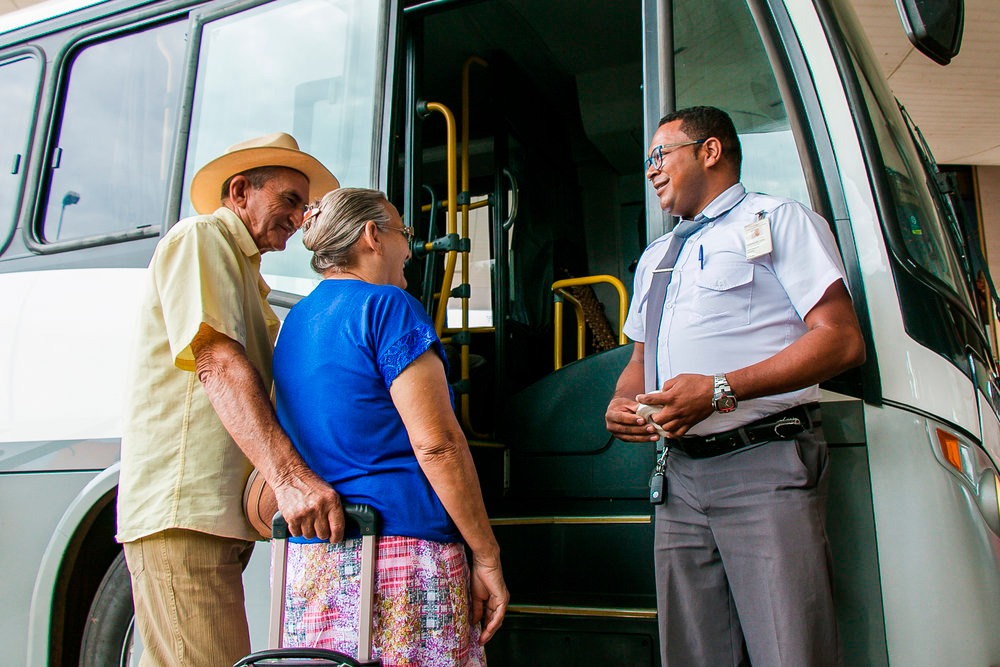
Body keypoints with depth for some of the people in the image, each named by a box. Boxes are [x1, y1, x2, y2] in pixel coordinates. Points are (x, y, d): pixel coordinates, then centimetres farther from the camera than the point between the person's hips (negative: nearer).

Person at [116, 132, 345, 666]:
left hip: (217, 510, 10)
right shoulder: (201, 237, -1)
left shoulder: (244, 275, 29)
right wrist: (289, 475, -31)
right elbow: (218, 363, -18)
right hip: (183, 507, -10)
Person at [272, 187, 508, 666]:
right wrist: (486, 558, -10)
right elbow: (437, 443, -14)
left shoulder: (294, 322, 17)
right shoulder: (387, 306, -7)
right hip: (402, 552, -8)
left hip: (308, 558, 8)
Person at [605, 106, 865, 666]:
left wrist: (721, 389, -17)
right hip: (680, 473, 6)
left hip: (765, 468, -6)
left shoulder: (779, 220, 4)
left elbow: (842, 340, -8)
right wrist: (621, 403, 6)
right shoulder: (656, 257, 25)